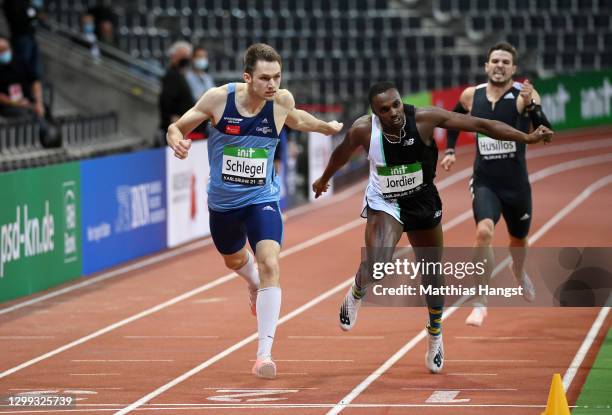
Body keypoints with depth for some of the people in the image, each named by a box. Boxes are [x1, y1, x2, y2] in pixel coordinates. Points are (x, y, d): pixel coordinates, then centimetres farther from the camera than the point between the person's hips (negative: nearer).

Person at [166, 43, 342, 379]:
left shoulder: (282, 100, -13)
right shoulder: (218, 98, -19)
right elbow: (177, 127, -8)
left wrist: (325, 127, 25)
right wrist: (176, 140, -31)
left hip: (262, 199, -1)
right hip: (223, 201, 2)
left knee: (270, 265, -23)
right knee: (234, 260, 27)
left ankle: (265, 353, -25)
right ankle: (255, 285, 67)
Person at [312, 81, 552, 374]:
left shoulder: (424, 118, -24)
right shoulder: (364, 129, -22)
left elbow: (479, 124, -21)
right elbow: (343, 152, 3)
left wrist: (527, 138, -25)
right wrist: (324, 180, 21)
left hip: (422, 203, 2)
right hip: (384, 204, -2)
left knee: (433, 276, 14)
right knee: (377, 266, -28)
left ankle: (435, 337, 41)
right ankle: (356, 295, 9)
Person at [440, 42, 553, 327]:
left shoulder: (524, 95, -11)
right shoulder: (471, 96, -1)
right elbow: (454, 118, 22)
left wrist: (531, 105, -40)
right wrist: (450, 150, 10)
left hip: (516, 183, 0)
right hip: (484, 182, 0)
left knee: (518, 238, 21)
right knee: (484, 231, -26)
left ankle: (519, 272, 59)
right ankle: (480, 304, -21)